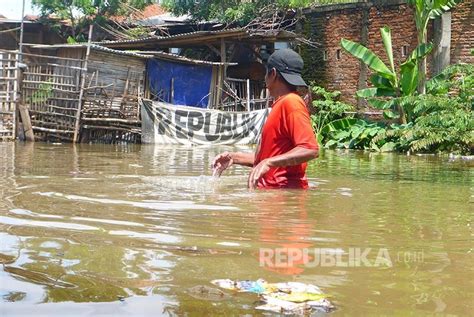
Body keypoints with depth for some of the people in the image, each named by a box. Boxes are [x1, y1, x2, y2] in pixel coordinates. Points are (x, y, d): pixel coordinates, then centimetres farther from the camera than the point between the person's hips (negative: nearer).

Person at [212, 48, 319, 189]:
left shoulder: (291, 103, -9)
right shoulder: (280, 105, 23)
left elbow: (311, 149, -21)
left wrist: (268, 163, -26)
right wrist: (234, 157, 19)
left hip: (285, 189, -9)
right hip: (270, 188, 9)